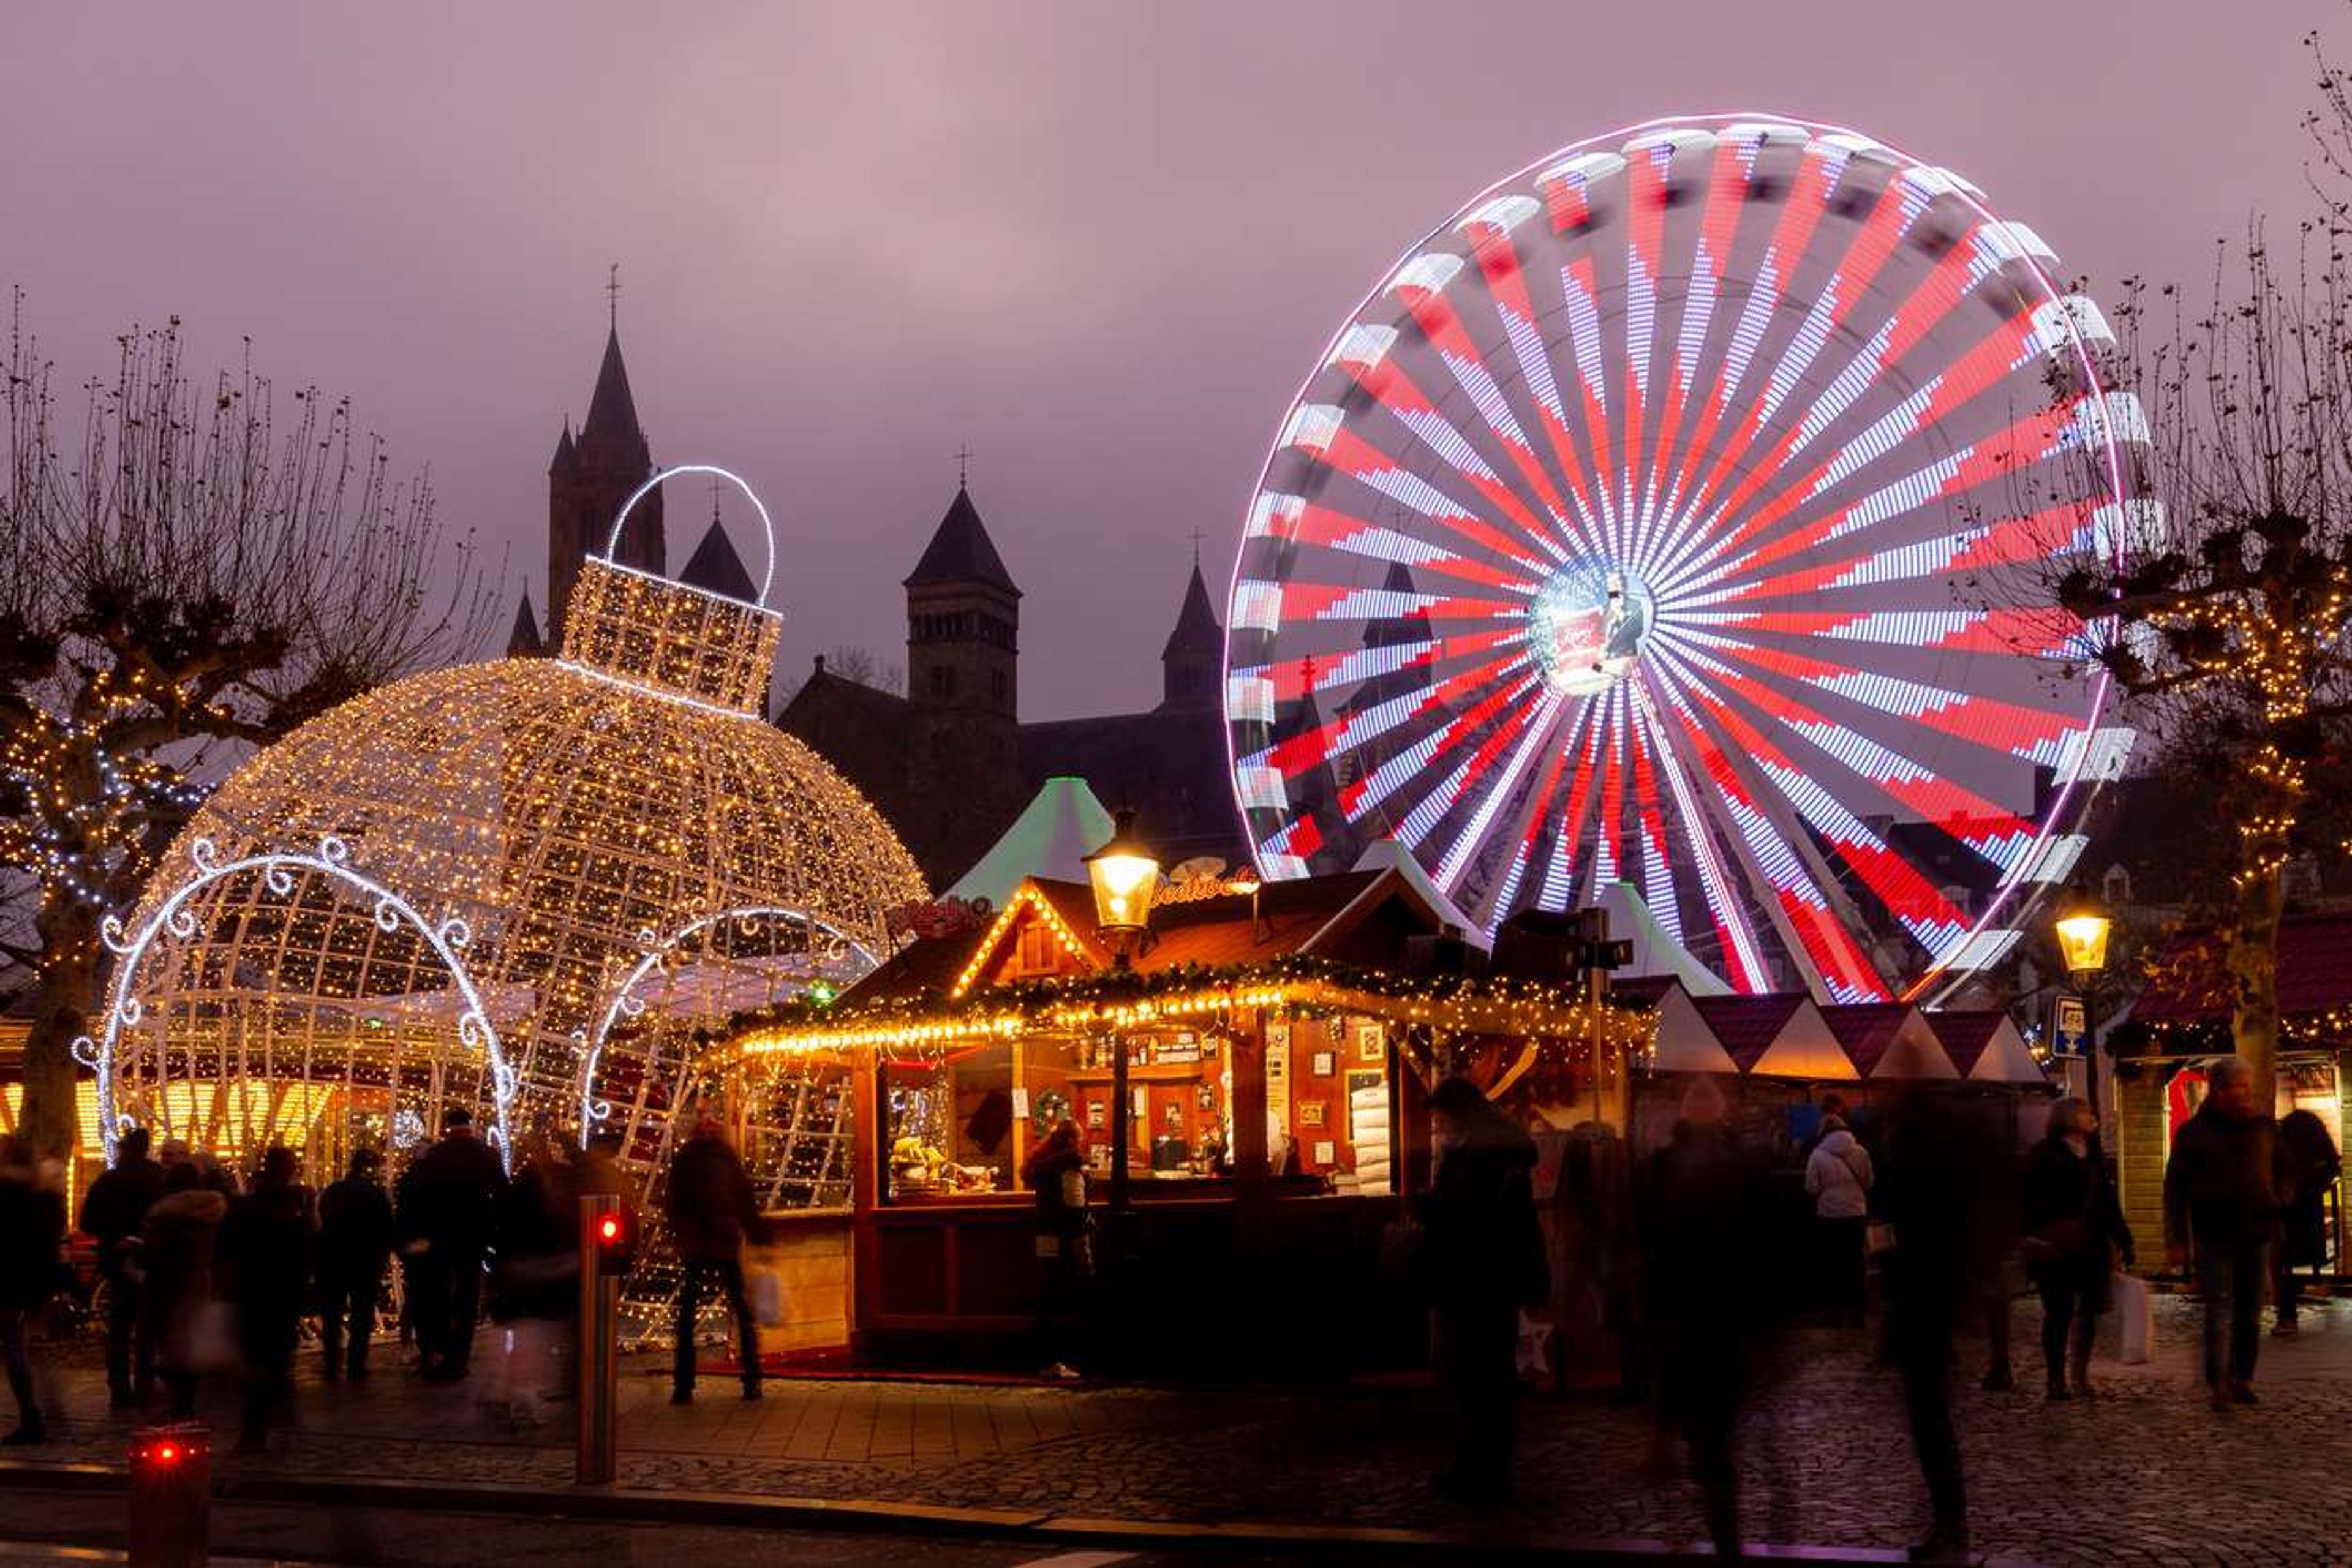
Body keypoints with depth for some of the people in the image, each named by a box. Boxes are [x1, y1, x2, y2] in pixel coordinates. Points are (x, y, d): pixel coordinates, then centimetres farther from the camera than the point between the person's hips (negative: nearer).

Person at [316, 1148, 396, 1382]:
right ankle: (355, 1367, 1)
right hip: (366, 1264, -3)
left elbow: (322, 1225, 6)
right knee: (362, 1317, 5)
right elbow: (387, 1231, -8)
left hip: (332, 1263, 3)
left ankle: (332, 1366, 13)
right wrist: (383, 1257, 5)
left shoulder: (331, 1192, -1)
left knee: (332, 1317, 13)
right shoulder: (377, 1195, -11)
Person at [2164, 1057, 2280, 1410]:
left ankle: (2242, 1379, 20)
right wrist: (2177, 1240, -6)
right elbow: (2175, 1188, -1)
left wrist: (2280, 1217, 3)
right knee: (2220, 1313, -6)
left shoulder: (2264, 1126, 6)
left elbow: (2281, 1176, 15)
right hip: (2214, 1237, -4)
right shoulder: (2194, 1131, -3)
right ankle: (2217, 1385, -4)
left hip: (2256, 1235, 4)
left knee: (2250, 1314, 10)